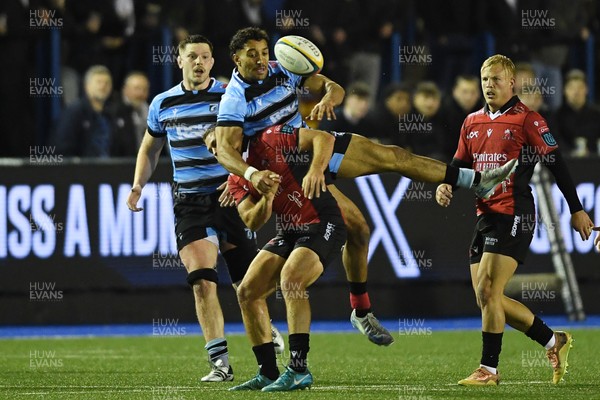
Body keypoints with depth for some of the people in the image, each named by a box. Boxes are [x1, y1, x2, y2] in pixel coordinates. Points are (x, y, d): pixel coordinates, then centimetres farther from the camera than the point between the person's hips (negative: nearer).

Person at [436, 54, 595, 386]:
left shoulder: (526, 119, -6)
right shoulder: (472, 122, 14)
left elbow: (555, 163, -5)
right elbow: (460, 166, 21)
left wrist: (576, 210, -5)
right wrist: (445, 186, -2)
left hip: (514, 215, -8)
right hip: (485, 215, 8)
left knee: (487, 291, -14)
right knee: (486, 297, 6)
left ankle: (489, 369, -6)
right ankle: (553, 341, 20)